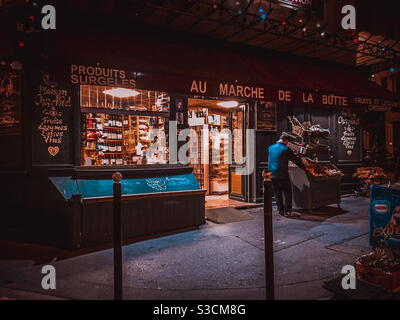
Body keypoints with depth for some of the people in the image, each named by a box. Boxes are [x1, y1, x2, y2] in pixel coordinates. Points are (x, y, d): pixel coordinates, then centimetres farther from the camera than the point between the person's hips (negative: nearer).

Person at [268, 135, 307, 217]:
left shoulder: (270, 148, 8)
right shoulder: (286, 149, -7)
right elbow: (295, 159, -2)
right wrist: (304, 167, 7)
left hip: (272, 174, 6)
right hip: (282, 175, -6)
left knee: (277, 193, 13)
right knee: (287, 193, 4)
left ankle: (281, 210, 18)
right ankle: (288, 211, 4)